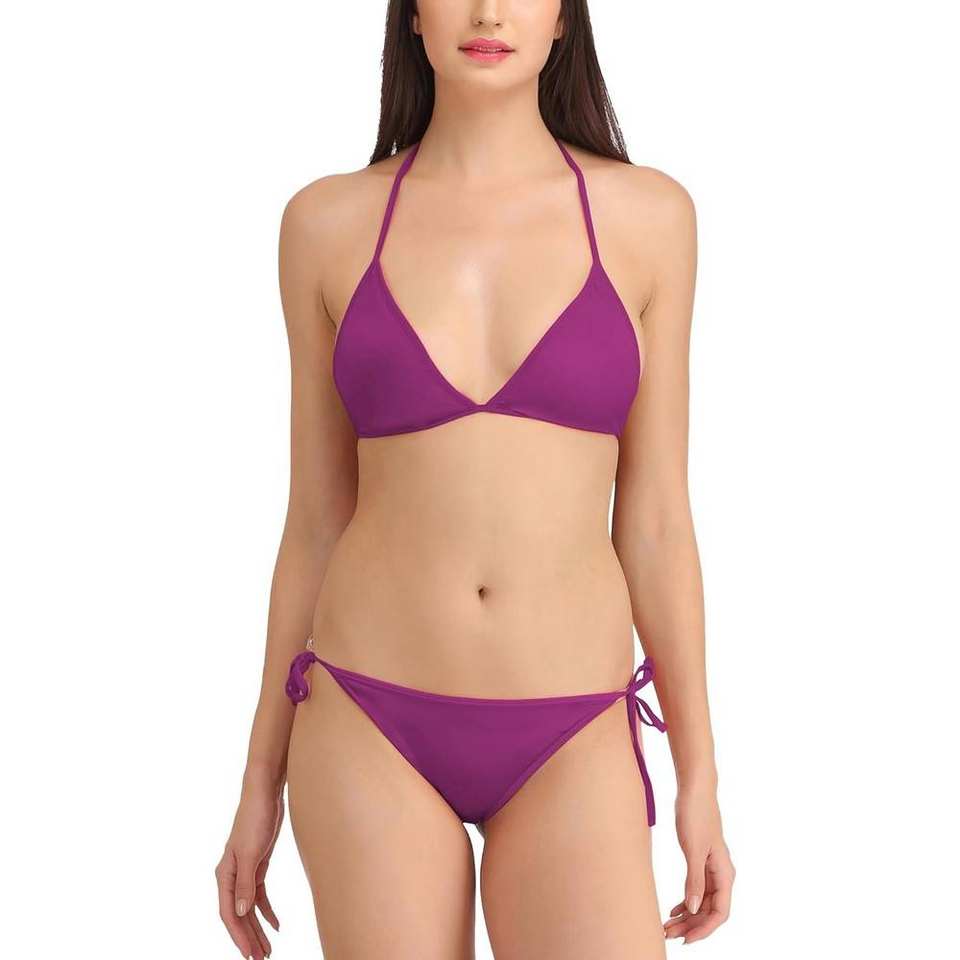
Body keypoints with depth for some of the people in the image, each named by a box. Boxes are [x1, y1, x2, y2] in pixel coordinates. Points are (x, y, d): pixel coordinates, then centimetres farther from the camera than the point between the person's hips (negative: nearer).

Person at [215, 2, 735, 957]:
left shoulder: (648, 215, 1)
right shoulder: (329, 224, 1)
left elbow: (654, 515, 3)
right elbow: (316, 519, 6)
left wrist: (699, 773, 4)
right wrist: (261, 776, 8)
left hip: (567, 747, 0)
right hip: (373, 732, 0)